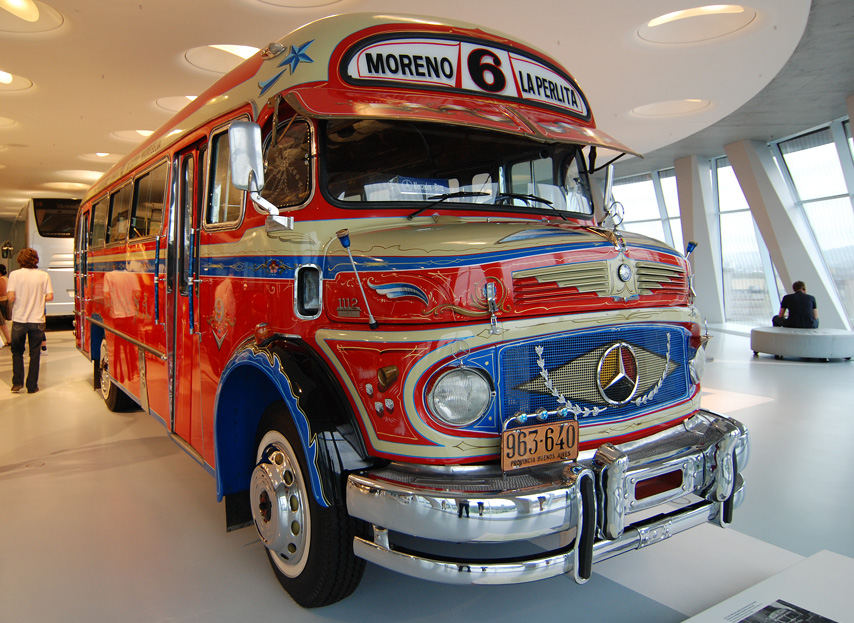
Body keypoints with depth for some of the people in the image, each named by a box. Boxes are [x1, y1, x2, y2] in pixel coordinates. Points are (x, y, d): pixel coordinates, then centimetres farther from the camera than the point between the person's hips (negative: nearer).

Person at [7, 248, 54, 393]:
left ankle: (17, 382, 10)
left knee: (17, 352, 16)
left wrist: (12, 302, 12)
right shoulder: (44, 275, -1)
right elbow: (49, 296, -4)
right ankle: (32, 386, 10)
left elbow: (11, 297, -10)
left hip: (19, 320, 0)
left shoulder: (14, 274, -4)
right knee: (35, 354, 8)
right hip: (37, 320, 0)